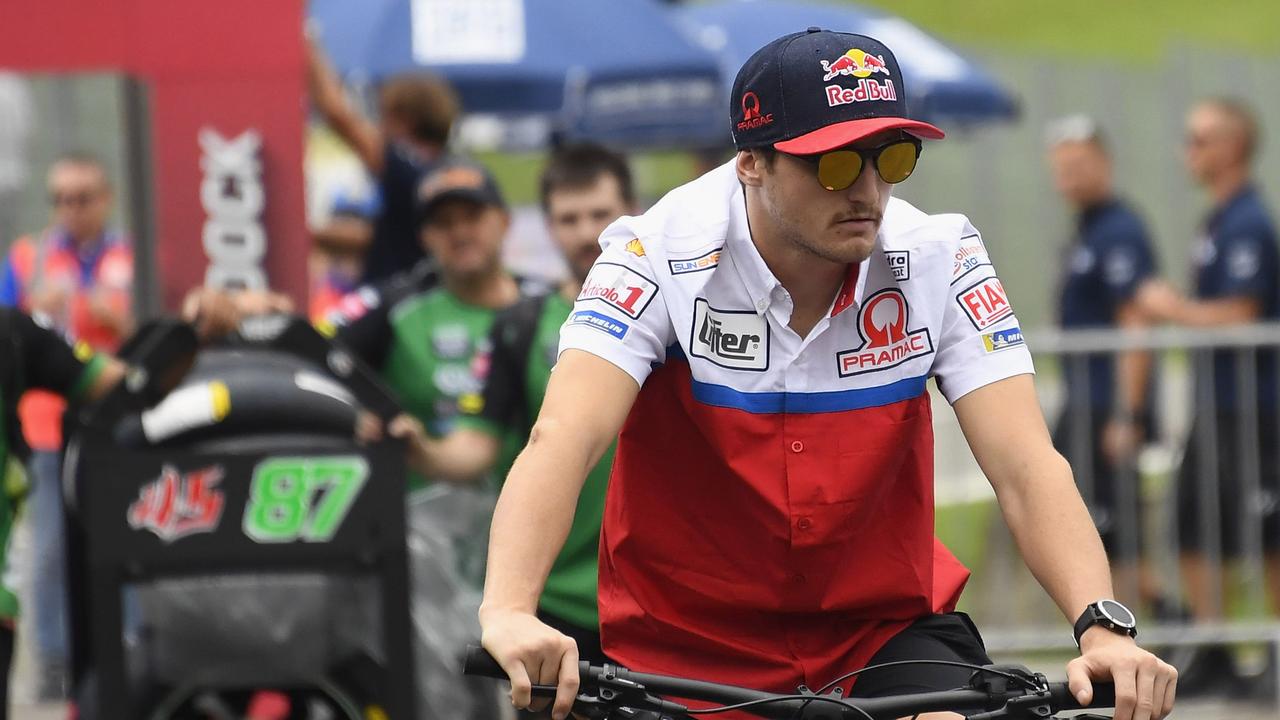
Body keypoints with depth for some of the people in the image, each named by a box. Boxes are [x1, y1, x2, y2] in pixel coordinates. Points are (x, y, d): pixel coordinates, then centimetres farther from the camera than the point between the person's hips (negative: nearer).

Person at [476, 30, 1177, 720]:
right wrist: (508, 613, -49)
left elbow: (1026, 466, -18)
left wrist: (1103, 628, -36)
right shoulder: (663, 256, -19)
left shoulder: (937, 263, -13)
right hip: (686, 647, -1)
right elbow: (563, 437, -32)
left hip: (884, 630, 1)